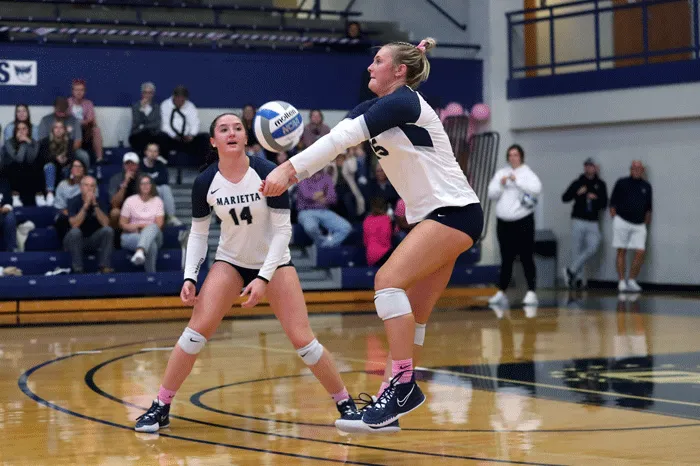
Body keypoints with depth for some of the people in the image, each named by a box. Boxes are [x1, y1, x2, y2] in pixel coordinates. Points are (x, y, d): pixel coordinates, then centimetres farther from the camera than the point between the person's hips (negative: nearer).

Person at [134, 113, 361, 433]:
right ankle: (160, 408, -4)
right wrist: (190, 277, -13)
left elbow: (283, 229, -17)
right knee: (197, 330, -15)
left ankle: (346, 404, 6)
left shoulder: (267, 173, -20)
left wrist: (264, 277, -24)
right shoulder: (205, 183, -12)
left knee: (302, 338, -11)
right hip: (230, 260, 2)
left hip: (273, 261, -2)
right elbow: (197, 233, -1)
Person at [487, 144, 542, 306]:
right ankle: (501, 292, 19)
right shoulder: (501, 173, 11)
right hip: (503, 222, 4)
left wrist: (517, 180, -23)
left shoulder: (527, 173, -3)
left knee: (527, 258, -7)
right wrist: (501, 184, -13)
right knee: (506, 259, 12)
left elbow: (536, 188, -20)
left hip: (523, 221, -4)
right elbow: (492, 194, 5)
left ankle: (531, 293, -10)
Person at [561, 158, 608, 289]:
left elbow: (604, 204, 9)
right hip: (578, 220, -2)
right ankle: (576, 277, 7)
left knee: (592, 248, -13)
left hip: (593, 222, 2)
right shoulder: (577, 183, 4)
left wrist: (596, 198, -10)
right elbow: (564, 198, -2)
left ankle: (571, 270, -2)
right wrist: (577, 193, -18)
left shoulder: (600, 184, 11)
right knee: (577, 251, -2)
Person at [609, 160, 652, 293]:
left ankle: (632, 280, 7)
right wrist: (615, 218, -2)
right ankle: (622, 281, 6)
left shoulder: (646, 186, 11)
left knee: (640, 253, -7)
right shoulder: (621, 183, 3)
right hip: (622, 222, -2)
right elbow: (613, 203, 4)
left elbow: (648, 207, 19)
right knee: (621, 252, 1)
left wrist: (647, 221, 13)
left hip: (639, 225, 3)